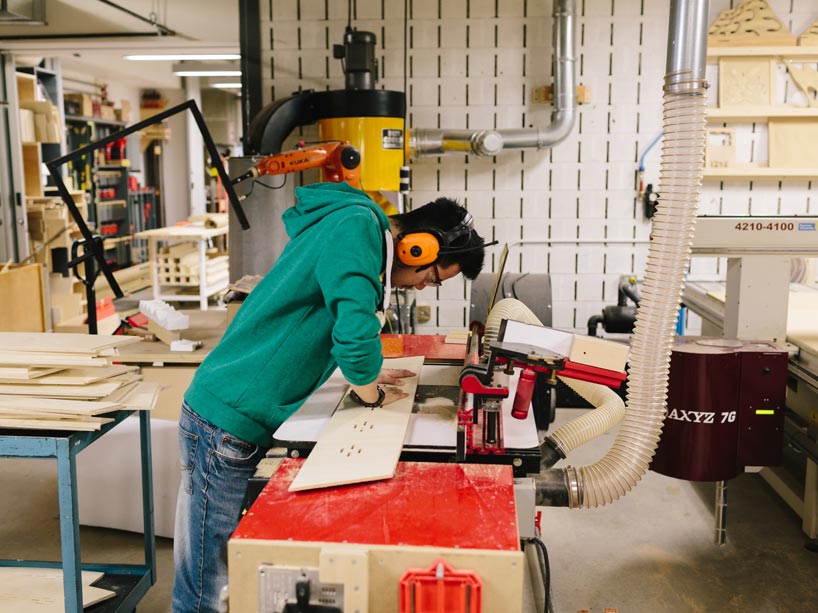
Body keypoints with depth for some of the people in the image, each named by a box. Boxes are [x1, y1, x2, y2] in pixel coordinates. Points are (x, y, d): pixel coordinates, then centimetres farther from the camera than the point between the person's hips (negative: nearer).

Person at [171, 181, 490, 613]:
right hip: (227, 423, -9)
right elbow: (355, 332, -28)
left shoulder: (360, 230, 13)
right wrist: (371, 394, -9)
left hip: (251, 422, 10)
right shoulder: (356, 226, -17)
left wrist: (363, 373, 17)